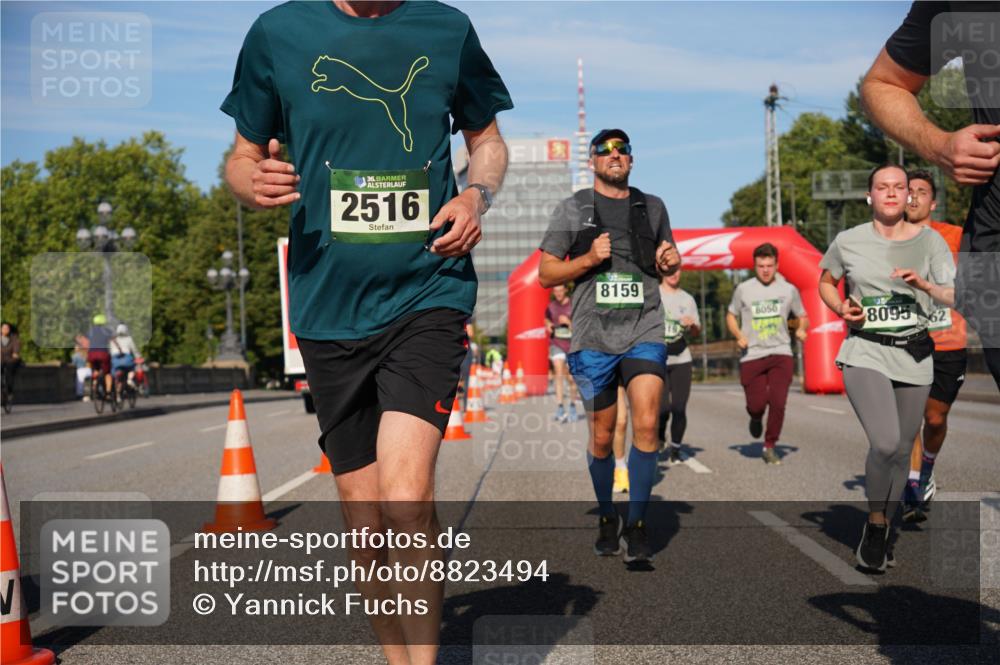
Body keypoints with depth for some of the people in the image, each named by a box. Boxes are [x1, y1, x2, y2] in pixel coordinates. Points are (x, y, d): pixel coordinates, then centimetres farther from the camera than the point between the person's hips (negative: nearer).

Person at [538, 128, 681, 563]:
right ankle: (607, 520, 26)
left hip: (644, 331, 1)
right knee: (601, 436, 7)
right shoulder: (573, 209, 7)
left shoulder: (653, 208, 13)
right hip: (593, 336, -1)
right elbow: (545, 274, 5)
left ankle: (637, 524, -3)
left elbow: (667, 262, 26)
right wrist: (589, 258, -11)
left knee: (646, 425, -15)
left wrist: (670, 261, 2)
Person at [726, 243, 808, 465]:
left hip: (781, 354, 0)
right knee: (756, 404, -3)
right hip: (752, 355, 0)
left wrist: (802, 329, -6)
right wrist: (738, 335, -4)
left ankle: (769, 447, 6)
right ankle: (756, 418, 36)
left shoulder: (789, 289, 6)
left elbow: (803, 317, 17)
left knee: (778, 402, -12)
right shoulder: (743, 289, 3)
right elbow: (731, 316, 14)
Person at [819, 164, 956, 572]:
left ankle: (882, 534, 27)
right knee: (886, 443, -21)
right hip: (866, 354, -2)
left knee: (902, 451, 8)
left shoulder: (930, 241, 2)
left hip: (915, 355, 3)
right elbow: (825, 283, 16)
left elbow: (953, 297, 0)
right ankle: (874, 523, 3)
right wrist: (841, 308, -4)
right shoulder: (848, 242, 1)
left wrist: (925, 285, -21)